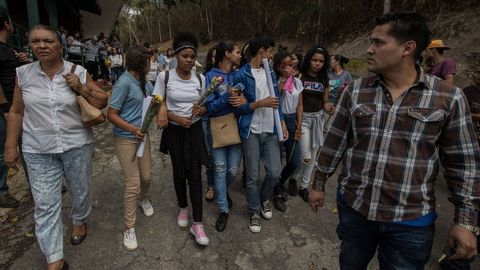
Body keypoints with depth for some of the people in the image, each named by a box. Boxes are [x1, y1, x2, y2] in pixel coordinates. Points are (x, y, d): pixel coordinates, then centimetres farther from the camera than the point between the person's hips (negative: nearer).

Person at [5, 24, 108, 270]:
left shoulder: (78, 73, -4)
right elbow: (16, 112, 7)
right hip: (38, 151, 1)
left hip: (77, 145, 0)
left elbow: (103, 102, 1)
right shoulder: (23, 74, -1)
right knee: (45, 205, 3)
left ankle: (79, 221, 48)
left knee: (81, 191, 17)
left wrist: (81, 89, -16)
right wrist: (10, 146, 6)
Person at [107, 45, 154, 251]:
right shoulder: (124, 83, -20)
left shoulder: (144, 82, 3)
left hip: (142, 136, 7)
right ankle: (129, 228, 12)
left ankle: (143, 198, 48)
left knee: (146, 177, 13)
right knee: (133, 183, -5)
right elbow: (111, 115, -19)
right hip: (125, 139, -7)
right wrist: (132, 129, -29)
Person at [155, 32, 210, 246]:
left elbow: (205, 106, 6)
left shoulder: (200, 79, -2)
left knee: (195, 175, -2)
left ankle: (197, 224, 7)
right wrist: (176, 118, -22)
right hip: (174, 131, -1)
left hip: (194, 130, 1)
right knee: (179, 172, 14)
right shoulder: (165, 77, -9)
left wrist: (201, 110, -18)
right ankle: (183, 208, 39)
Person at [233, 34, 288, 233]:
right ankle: (254, 212, 26)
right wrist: (261, 103, -17)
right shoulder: (242, 75, -8)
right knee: (253, 176, 5)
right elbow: (237, 107, -10)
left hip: (270, 131, 5)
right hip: (251, 132, -5)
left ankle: (264, 198, 35)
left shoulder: (270, 73, 11)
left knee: (275, 172, 4)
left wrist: (282, 123, 10)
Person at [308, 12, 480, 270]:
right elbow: (334, 142, 2)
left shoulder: (449, 97, -7)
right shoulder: (354, 90, -3)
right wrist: (318, 184, 6)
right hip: (352, 208, 2)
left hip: (411, 221, -1)